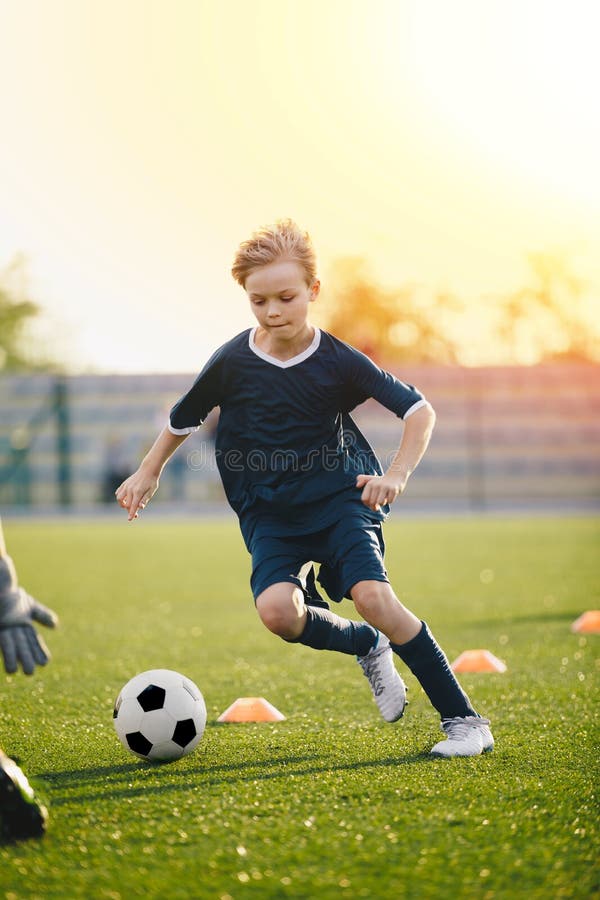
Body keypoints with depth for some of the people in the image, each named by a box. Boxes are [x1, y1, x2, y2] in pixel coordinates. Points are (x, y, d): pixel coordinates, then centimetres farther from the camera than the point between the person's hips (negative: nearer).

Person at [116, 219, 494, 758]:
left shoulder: (338, 361, -9)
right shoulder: (232, 364, -6)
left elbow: (419, 410, -5)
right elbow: (184, 419, 14)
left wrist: (397, 475, -17)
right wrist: (149, 472, 18)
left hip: (339, 496, -2)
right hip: (270, 512, 2)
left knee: (372, 596, -26)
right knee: (276, 610, -27)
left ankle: (463, 718, -15)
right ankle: (370, 647, 5)